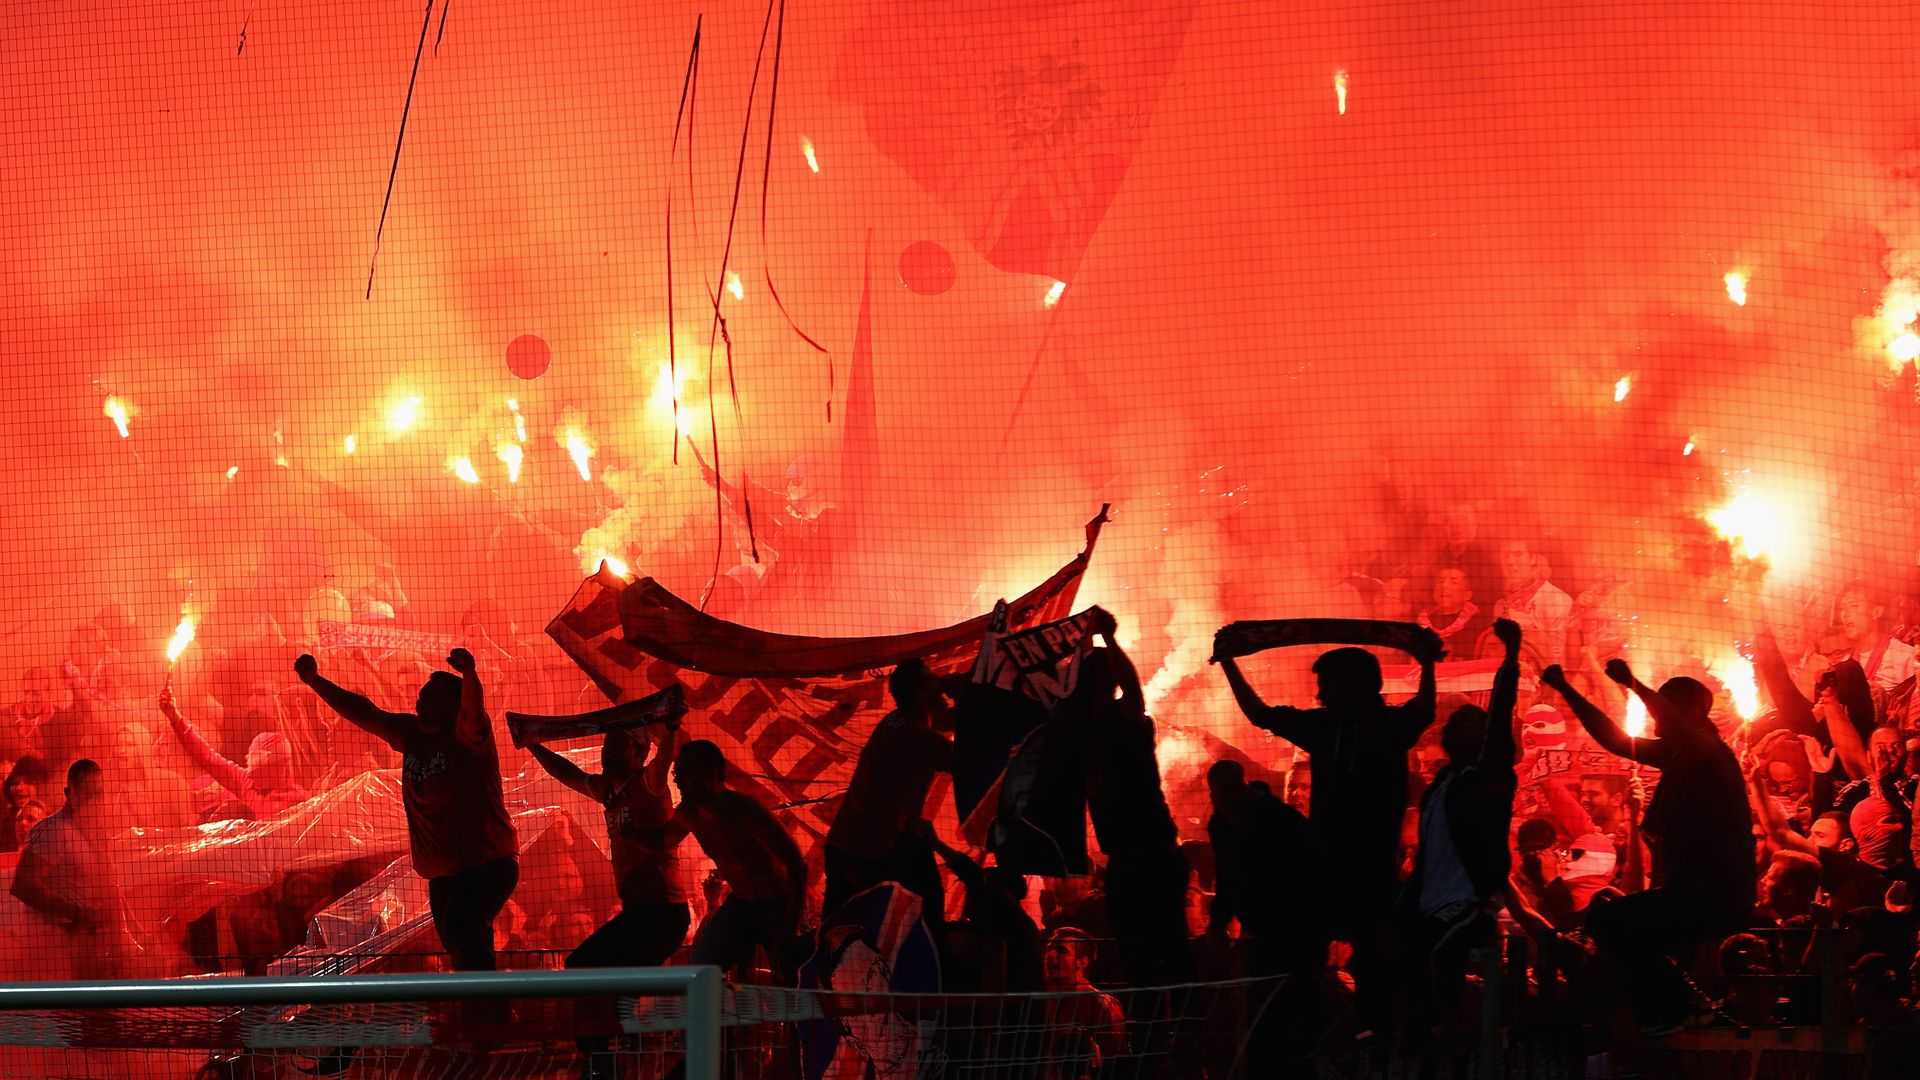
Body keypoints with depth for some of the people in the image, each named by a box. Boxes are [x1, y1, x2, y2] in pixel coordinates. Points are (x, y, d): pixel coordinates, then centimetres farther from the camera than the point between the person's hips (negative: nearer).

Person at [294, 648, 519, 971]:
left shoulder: (467, 735, -15)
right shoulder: (411, 734, 5)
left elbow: (473, 710, -37)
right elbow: (363, 712, 6)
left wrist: (468, 673, -57)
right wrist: (314, 680, -2)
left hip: (489, 865, -8)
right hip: (443, 874, 8)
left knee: (459, 927, -30)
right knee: (460, 950, 13)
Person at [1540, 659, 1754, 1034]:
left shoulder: (1711, 753, -12)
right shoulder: (1678, 753, 13)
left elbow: (1676, 723, -36)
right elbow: (1617, 740, 17)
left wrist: (1634, 684, -43)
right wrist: (1566, 690, 14)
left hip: (1718, 897, -10)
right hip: (1694, 892, 10)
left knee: (1607, 921, -17)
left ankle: (1673, 1010, -5)